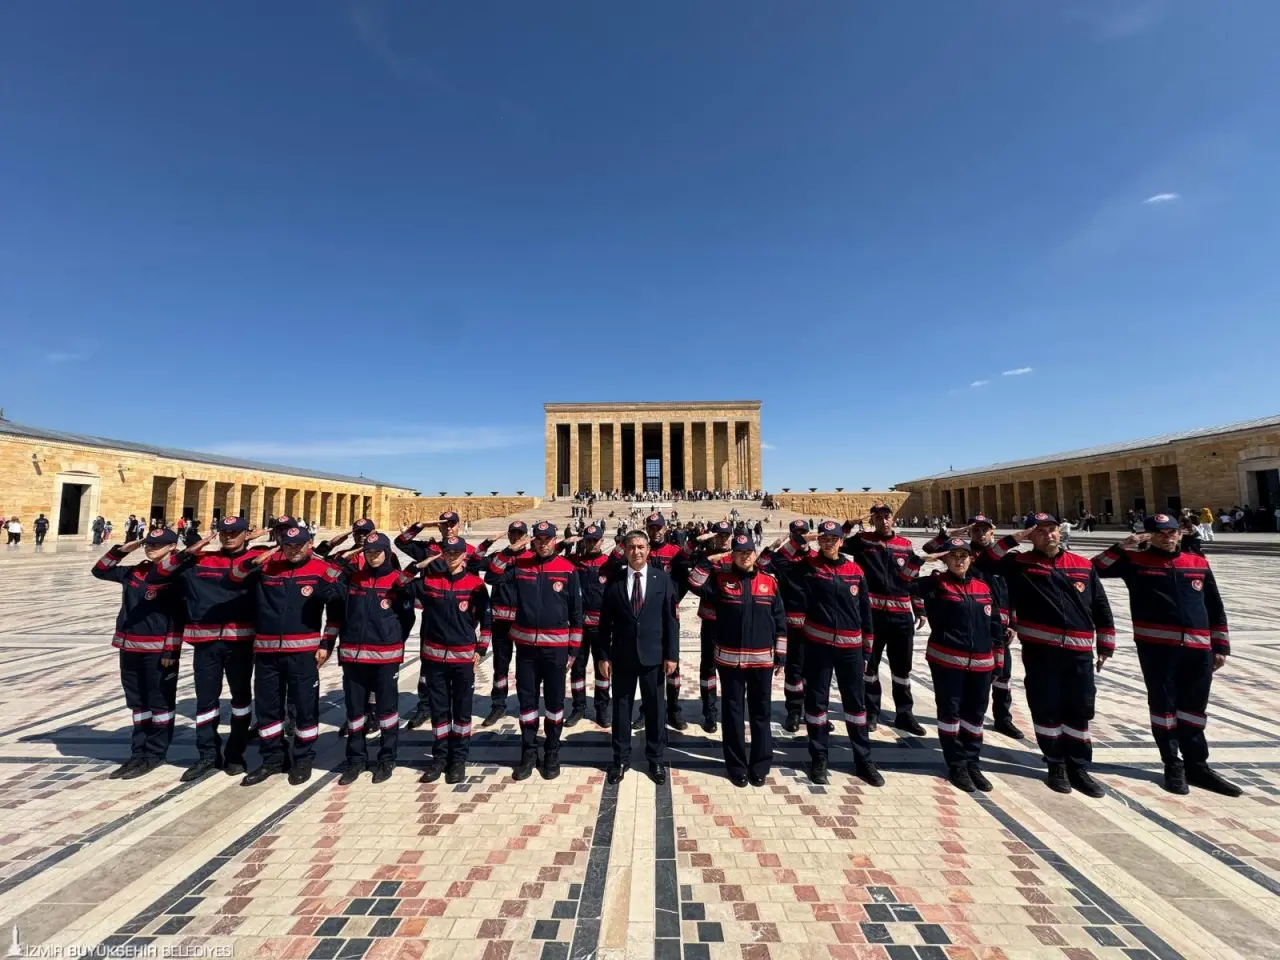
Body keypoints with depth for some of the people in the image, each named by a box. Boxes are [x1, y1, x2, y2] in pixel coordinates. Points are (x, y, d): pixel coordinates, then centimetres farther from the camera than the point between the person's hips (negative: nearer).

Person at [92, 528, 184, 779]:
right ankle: (139, 752, 27)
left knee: (159, 702, 5)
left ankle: (153, 754, 15)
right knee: (137, 702, 16)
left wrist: (170, 650, -16)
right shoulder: (134, 572, 9)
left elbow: (178, 617, -14)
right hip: (130, 647, 8)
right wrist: (121, 550, 6)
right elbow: (100, 571, 22)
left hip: (159, 649, -7)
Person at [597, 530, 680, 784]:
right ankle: (621, 758, 30)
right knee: (621, 707, 12)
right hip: (622, 655, 1)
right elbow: (605, 622, 1)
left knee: (655, 708, 11)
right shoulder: (614, 581, -2)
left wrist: (672, 654, -6)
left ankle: (656, 759, 30)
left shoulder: (663, 580, -3)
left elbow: (671, 619, -2)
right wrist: (603, 655, -2)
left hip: (653, 655, 0)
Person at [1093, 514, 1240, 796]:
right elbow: (1096, 569, -7)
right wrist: (1122, 546, -13)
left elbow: (1216, 608, 15)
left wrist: (1221, 647, 12)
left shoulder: (1199, 564, 11)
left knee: (1194, 709, 14)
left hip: (1198, 648, 3)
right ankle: (1173, 765, 21)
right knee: (1163, 706, 7)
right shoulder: (1136, 560, 1)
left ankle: (1197, 766, 28)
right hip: (1156, 646, -3)